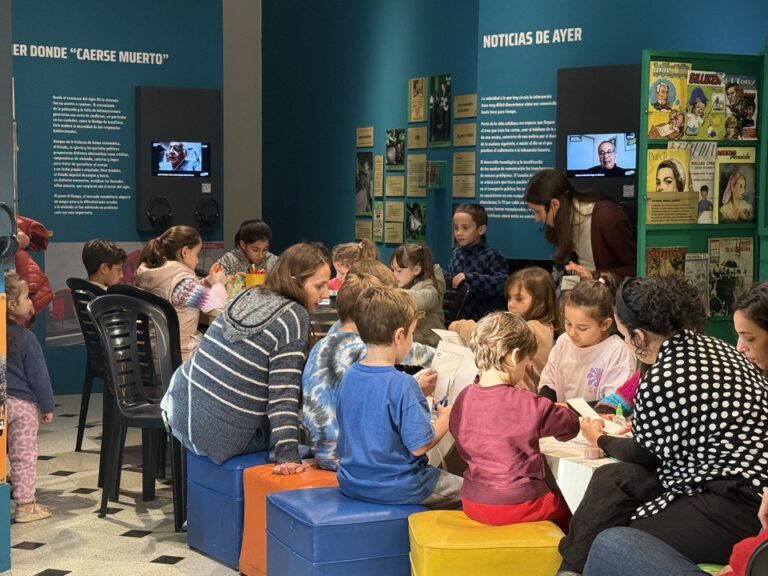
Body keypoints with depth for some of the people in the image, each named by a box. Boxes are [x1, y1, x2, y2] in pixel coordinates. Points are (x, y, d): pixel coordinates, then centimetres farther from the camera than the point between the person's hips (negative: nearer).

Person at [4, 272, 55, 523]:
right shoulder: (26, 338, -13)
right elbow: (38, 376, -10)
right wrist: (47, 407, -1)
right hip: (23, 404, -5)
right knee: (24, 456, 3)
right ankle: (25, 506, 7)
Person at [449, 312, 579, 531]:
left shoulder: (463, 398, -3)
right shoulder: (529, 405, -20)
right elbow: (571, 426, -4)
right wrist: (562, 410, 20)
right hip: (514, 506, -6)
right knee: (568, 509, 18)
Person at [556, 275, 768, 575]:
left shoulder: (661, 383, -19)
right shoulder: (713, 347, 7)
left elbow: (646, 456, 0)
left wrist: (600, 439, 20)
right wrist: (639, 426, 37)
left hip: (743, 515, -9)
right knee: (611, 479, 9)